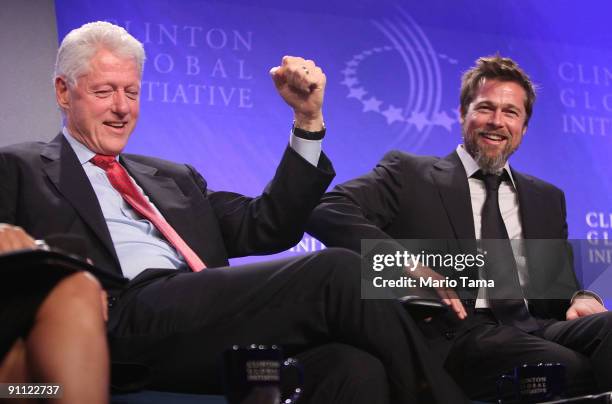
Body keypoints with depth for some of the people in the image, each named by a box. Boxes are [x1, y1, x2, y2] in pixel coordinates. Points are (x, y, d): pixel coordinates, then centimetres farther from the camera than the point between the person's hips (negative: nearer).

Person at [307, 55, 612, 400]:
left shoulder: (547, 198, 26)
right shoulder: (410, 174, 10)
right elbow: (326, 211, -3)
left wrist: (580, 299, -2)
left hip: (536, 328, 5)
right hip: (455, 336, -5)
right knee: (568, 368, -34)